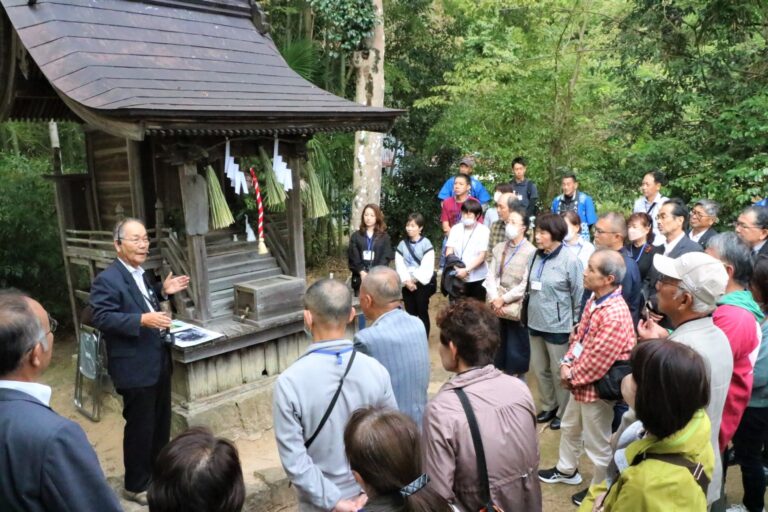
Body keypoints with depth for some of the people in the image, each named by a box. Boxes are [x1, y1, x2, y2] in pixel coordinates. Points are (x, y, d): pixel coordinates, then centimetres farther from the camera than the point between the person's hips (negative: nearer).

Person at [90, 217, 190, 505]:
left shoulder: (139, 274, 10)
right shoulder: (107, 280, -18)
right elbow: (102, 318, -24)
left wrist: (162, 292, 8)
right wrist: (142, 320, -33)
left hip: (158, 362, 9)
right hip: (135, 368, -9)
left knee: (161, 423, 21)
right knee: (140, 427, 5)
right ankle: (136, 486, 24)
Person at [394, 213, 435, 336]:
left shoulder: (426, 244, -6)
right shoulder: (402, 244, 7)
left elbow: (427, 267, -13)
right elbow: (399, 265, 0)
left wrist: (415, 280, -12)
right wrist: (407, 281, -12)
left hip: (422, 283, -4)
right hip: (407, 284, 4)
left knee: (422, 312, 0)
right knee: (410, 313, 11)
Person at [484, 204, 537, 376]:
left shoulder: (530, 251, -10)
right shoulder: (499, 248, 9)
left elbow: (526, 284, -14)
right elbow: (491, 276, 5)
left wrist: (504, 299, -11)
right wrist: (494, 299, -8)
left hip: (517, 309, -5)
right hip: (498, 308, 5)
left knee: (516, 351, 4)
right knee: (499, 347, 14)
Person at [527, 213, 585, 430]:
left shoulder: (570, 260, -15)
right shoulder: (537, 256, 4)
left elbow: (579, 295, -11)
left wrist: (575, 324, -6)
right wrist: (531, 314, 12)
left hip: (557, 325, -6)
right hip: (536, 323, 7)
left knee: (559, 371, 8)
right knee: (539, 368, 17)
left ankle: (564, 412, 27)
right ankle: (548, 406, 37)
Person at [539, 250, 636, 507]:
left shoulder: (615, 314, -31)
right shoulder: (594, 300, 0)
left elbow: (597, 360, -27)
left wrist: (572, 376, -13)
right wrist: (567, 363, -3)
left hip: (596, 387, -9)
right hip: (580, 382, 10)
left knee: (597, 443, 12)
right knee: (569, 427, 28)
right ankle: (566, 470, 50)